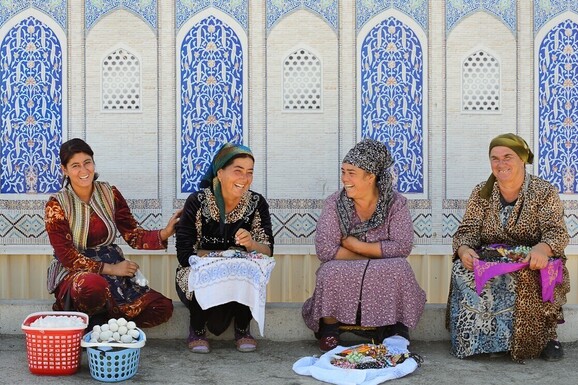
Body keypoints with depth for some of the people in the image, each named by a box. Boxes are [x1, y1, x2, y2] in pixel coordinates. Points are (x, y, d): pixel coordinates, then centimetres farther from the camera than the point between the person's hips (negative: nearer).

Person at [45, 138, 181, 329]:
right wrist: (110, 268, -16)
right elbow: (67, 256, -11)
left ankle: (101, 321, -5)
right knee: (93, 285, -42)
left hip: (113, 267, 5)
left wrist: (165, 233, -20)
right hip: (73, 272, -5)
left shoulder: (110, 194, 4)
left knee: (163, 307, -14)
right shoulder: (56, 205, -7)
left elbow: (133, 235, 0)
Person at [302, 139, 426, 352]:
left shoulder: (396, 203, -5)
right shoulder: (334, 203, -6)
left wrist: (356, 245, -18)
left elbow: (402, 246, -16)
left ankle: (395, 332, -11)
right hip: (342, 276, 0)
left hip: (386, 278, 0)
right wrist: (376, 256, -16)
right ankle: (329, 332, -9)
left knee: (399, 269, -31)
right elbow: (325, 249, -16)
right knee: (331, 272, -32)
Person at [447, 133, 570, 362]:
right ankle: (476, 339, -18)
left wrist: (542, 249, -35)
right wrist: (464, 249, -24)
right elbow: (467, 231, 2)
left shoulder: (544, 192, -1)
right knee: (462, 271, -29)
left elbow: (557, 232, -11)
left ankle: (546, 336, -13)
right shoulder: (481, 193, 7)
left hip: (530, 265, -2)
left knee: (528, 278, -37)